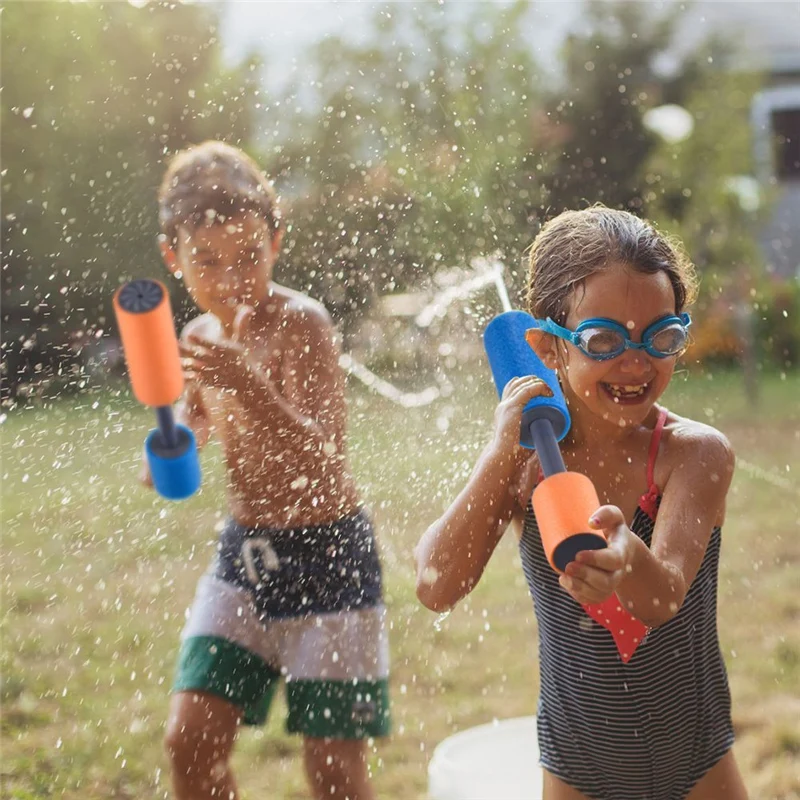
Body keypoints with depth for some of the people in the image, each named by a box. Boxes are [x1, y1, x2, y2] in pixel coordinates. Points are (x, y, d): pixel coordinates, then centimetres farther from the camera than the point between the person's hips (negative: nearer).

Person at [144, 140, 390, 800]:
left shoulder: (302, 324, -18)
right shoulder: (202, 338, 3)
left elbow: (322, 460, -29)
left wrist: (247, 385, -44)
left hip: (327, 553, -6)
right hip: (244, 550, 6)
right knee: (192, 739, 1)